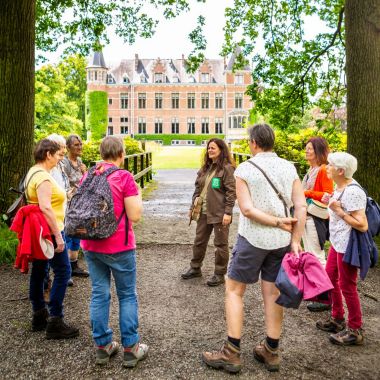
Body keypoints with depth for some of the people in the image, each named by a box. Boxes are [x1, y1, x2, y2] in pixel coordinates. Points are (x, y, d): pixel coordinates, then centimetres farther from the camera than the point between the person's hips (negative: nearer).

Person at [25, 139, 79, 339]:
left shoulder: (33, 172, 12)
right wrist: (58, 235, -26)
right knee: (62, 271, -5)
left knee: (39, 271, 15)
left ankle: (39, 317, 26)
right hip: (49, 230, -11)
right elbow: (45, 208, -27)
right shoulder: (43, 176, -19)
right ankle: (55, 322, -1)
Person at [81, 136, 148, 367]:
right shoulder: (124, 177, -12)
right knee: (127, 295, 8)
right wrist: (138, 195, 2)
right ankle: (130, 348, 15)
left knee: (99, 294, 12)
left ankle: (103, 347, 21)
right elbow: (135, 216, -14)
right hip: (119, 246, -5)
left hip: (91, 246, 5)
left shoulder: (87, 176, 4)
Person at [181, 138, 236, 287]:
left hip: (219, 213, -7)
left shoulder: (227, 168, -10)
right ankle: (195, 268, 31)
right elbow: (198, 188, 17)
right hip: (204, 212, 7)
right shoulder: (205, 168, 13)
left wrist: (228, 212, -19)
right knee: (199, 241, 15)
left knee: (220, 244, 4)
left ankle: (220, 274, 16)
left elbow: (231, 192, -14)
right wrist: (193, 207, 15)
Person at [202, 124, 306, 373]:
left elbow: (247, 209, -16)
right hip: (282, 241, 5)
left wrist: (278, 222, -11)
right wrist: (296, 241, -3)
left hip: (253, 239, -4)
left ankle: (231, 353, 8)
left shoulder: (244, 169, -8)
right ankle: (271, 352, 23)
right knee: (273, 293, 13)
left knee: (234, 290, 8)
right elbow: (301, 207, -3)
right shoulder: (289, 168, 3)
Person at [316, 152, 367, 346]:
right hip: (337, 242, 10)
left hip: (348, 246, -10)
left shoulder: (352, 192, -23)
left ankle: (355, 330, 18)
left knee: (347, 286, 2)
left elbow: (362, 225, -26)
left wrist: (338, 211, -24)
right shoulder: (339, 187, 6)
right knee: (330, 278, 20)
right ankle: (337, 319, 37)